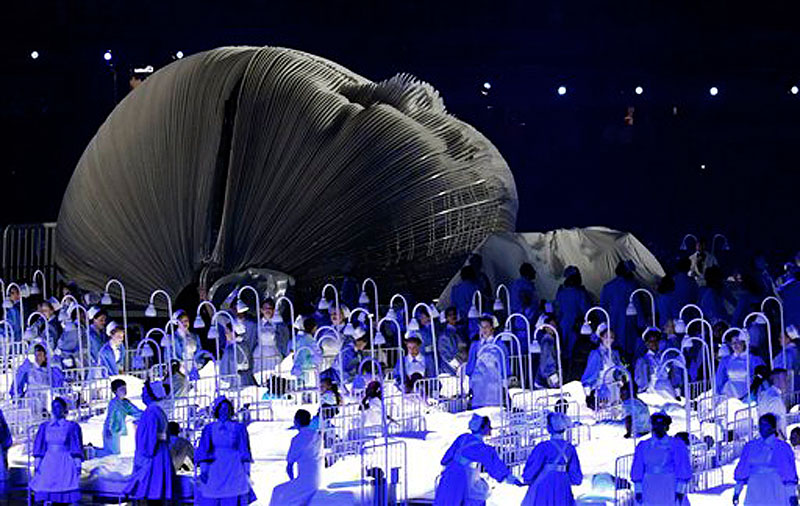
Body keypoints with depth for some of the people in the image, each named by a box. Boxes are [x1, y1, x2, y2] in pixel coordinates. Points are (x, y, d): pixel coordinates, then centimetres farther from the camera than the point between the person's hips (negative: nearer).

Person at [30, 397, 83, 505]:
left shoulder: (72, 427, 5)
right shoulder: (44, 427, 13)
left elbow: (77, 448, 2)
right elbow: (39, 447, 14)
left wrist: (78, 464, -7)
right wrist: (36, 464, 5)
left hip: (65, 463, -3)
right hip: (48, 463, 3)